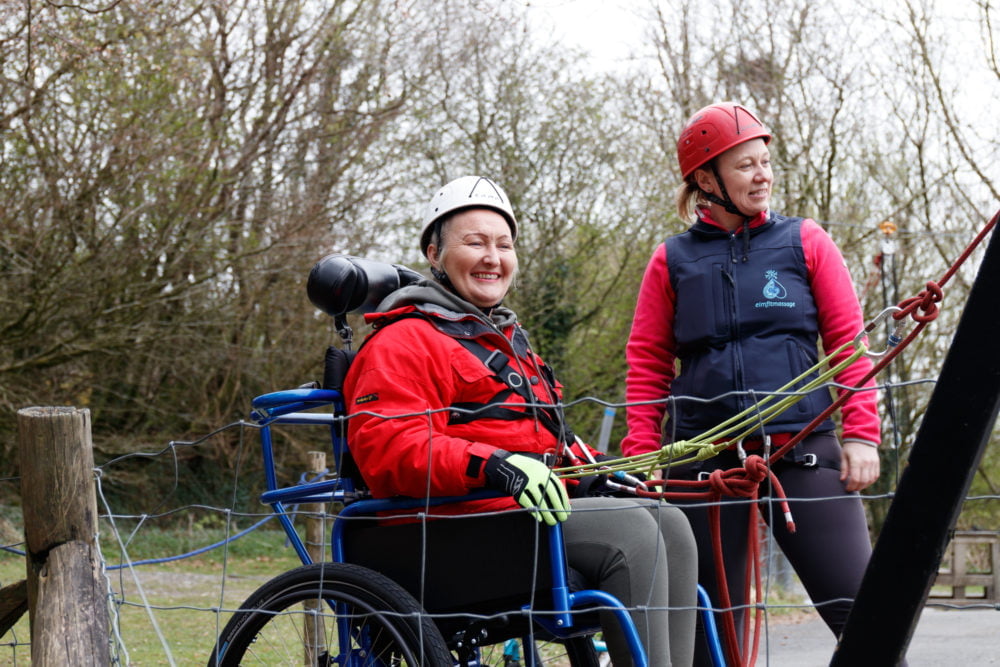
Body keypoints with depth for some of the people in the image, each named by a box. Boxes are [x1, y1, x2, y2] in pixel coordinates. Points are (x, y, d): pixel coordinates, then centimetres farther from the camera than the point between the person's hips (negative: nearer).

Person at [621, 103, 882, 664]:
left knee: (861, 610, -11)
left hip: (803, 452, -1)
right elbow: (648, 365, 11)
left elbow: (849, 343, 7)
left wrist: (861, 433, -2)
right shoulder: (673, 260, 10)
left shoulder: (805, 242, 8)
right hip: (705, 463, 1)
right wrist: (641, 455, 2)